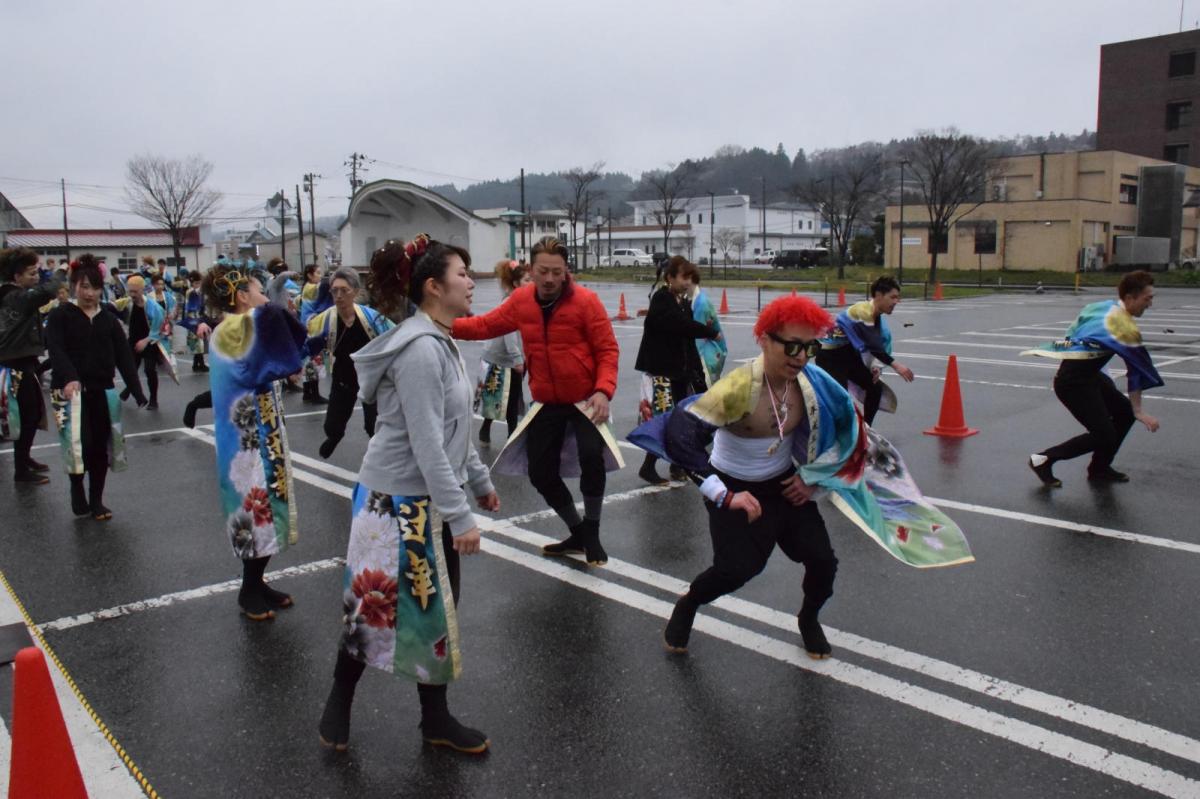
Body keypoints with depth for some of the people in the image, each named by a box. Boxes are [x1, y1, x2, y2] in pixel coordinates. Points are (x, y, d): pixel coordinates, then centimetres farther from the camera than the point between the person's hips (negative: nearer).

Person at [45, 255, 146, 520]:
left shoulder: (109, 319, 8)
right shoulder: (60, 315, -2)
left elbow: (124, 356, 2)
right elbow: (56, 350, -17)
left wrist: (137, 390, -8)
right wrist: (68, 378, -36)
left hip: (102, 391, 3)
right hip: (71, 391, -3)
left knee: (101, 448, 6)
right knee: (80, 445, -15)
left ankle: (96, 501, 20)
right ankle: (76, 487, 12)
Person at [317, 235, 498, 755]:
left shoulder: (439, 343, 8)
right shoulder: (420, 349, -22)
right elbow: (427, 445, -25)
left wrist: (479, 482, 21)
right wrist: (460, 517, -23)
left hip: (429, 501, 9)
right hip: (399, 502, -9)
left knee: (438, 609, 15)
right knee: (376, 608, 8)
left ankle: (435, 718, 29)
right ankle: (339, 703, 33)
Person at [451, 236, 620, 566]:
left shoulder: (585, 300, -14)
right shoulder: (521, 301, -2)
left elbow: (608, 349, -14)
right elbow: (485, 325, 7)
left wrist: (603, 390, -27)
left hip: (585, 399, -5)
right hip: (546, 403, 5)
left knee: (592, 457, -27)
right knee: (540, 473, 7)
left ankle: (592, 533, -3)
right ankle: (577, 532, 32)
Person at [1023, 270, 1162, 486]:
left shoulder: (1102, 306, 6)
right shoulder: (1125, 326, -19)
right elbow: (1137, 370, -13)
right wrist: (1139, 411, -10)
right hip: (1073, 381, -10)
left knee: (1125, 412, 13)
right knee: (1104, 435, -8)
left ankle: (1100, 468, 23)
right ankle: (1043, 460, 2)